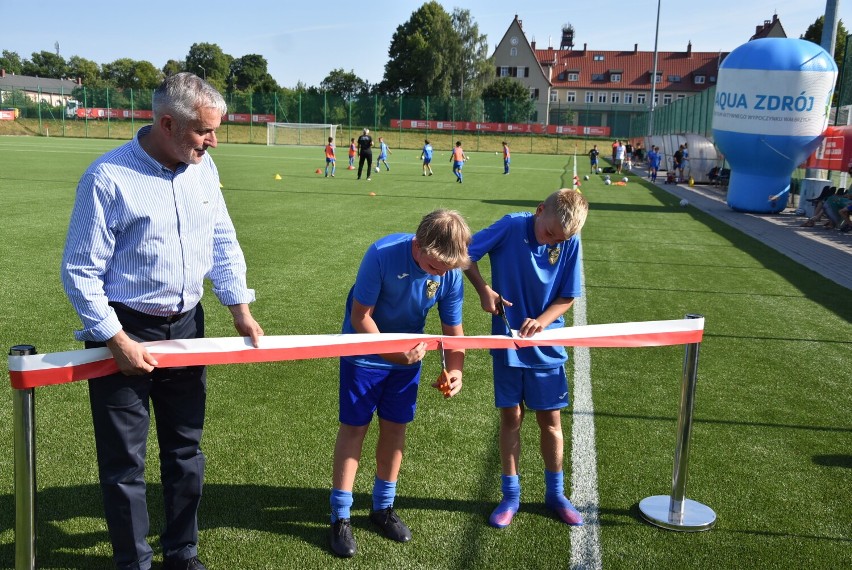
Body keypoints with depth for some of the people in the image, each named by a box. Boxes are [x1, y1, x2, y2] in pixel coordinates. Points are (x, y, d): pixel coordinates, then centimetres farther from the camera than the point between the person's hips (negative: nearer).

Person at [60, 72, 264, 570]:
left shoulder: (203, 167, 0)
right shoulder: (108, 177, -18)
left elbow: (222, 241, 10)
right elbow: (80, 271, -14)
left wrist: (240, 309, 3)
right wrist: (118, 341, -18)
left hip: (186, 325, 6)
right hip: (125, 331, -5)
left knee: (186, 449, 17)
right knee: (125, 461, 7)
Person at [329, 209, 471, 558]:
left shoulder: (451, 273, -18)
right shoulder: (382, 255, -30)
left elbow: (453, 329, -8)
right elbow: (360, 316, -23)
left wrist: (454, 369, -23)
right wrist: (390, 352, -30)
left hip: (409, 355, 4)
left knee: (395, 427, 10)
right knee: (355, 427, 1)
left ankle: (383, 507, 29)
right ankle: (340, 516, 13)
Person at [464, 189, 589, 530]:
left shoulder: (569, 242, -10)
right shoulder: (512, 226, -15)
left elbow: (568, 297, -4)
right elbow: (465, 253, -7)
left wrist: (542, 321, -19)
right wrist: (483, 289, -18)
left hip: (546, 345, 1)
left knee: (550, 419, 10)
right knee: (511, 416, 8)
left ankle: (555, 493, 29)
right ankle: (511, 496, 23)